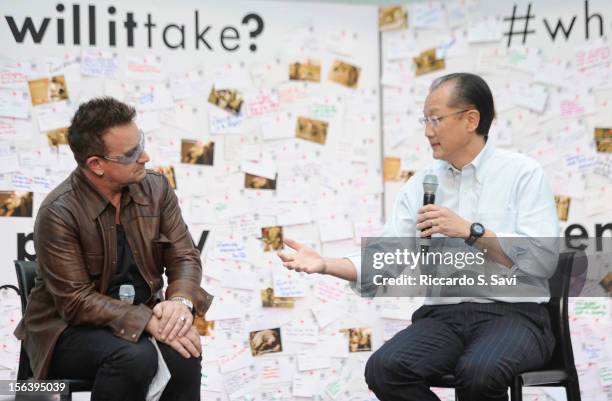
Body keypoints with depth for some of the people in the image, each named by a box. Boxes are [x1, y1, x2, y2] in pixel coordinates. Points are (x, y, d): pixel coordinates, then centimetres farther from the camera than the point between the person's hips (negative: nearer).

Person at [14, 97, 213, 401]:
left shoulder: (156, 188, -2)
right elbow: (76, 300, -20)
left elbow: (184, 255, 1)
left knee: (183, 355, -29)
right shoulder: (58, 213, -19)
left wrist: (180, 300, -22)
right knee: (135, 357, -35)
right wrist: (149, 321, -29)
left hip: (142, 314, 4)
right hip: (71, 327, -4)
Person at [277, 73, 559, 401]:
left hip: (515, 314, -4)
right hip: (443, 316, 4)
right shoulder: (421, 184, 13)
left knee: (479, 372, -36)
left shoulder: (523, 174, 1)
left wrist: (472, 231, -17)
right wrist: (325, 264, -11)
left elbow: (544, 259, -10)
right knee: (384, 369, -25)